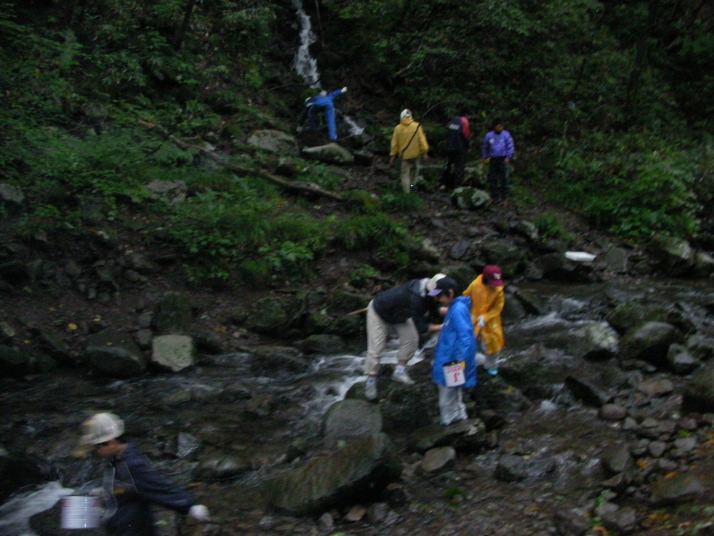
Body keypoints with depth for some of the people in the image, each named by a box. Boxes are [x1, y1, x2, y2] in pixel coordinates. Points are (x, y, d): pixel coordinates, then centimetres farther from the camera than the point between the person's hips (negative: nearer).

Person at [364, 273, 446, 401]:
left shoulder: (427, 286, -22)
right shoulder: (416, 298, -45)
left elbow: (432, 309, -4)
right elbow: (421, 327, -38)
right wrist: (443, 327, -36)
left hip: (398, 313, 8)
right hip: (379, 312, -8)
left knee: (411, 339, -2)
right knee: (375, 349, -6)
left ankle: (399, 371, 12)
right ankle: (370, 382, 9)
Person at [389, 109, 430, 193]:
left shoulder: (398, 128, -5)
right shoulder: (416, 126, -7)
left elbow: (394, 143, -1)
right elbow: (422, 140, -8)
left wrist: (392, 155, 6)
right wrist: (425, 152, -2)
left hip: (404, 154, 0)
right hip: (415, 153, 0)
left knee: (404, 174, 4)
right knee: (414, 169, 27)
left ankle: (406, 192, 0)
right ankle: (412, 183, 31)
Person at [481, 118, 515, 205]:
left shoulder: (506, 135, -2)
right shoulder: (489, 135, 6)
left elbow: (510, 146, 1)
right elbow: (484, 147, 19)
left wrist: (508, 157, -8)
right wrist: (485, 157, 16)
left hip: (503, 159, -3)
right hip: (493, 159, 3)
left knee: (504, 179, -6)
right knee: (492, 179, 5)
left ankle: (505, 199, -2)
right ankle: (495, 198, 15)